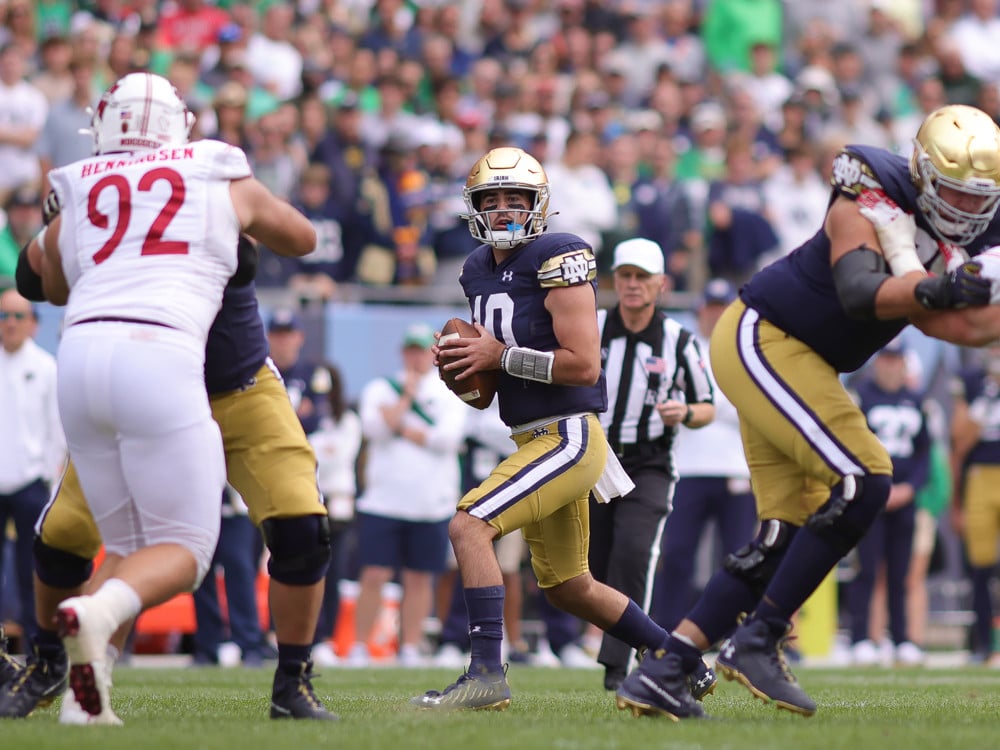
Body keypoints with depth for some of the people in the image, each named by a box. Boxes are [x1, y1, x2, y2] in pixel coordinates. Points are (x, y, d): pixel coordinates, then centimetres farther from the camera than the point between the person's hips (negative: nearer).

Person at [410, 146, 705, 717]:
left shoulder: (559, 260, -14)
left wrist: (500, 356, -17)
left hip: (568, 437, -10)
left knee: (469, 526, -22)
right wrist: (463, 363, 0)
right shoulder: (480, 269, 11)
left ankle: (487, 674, -22)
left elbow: (584, 365, -20)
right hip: (533, 440, 10)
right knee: (569, 588, 18)